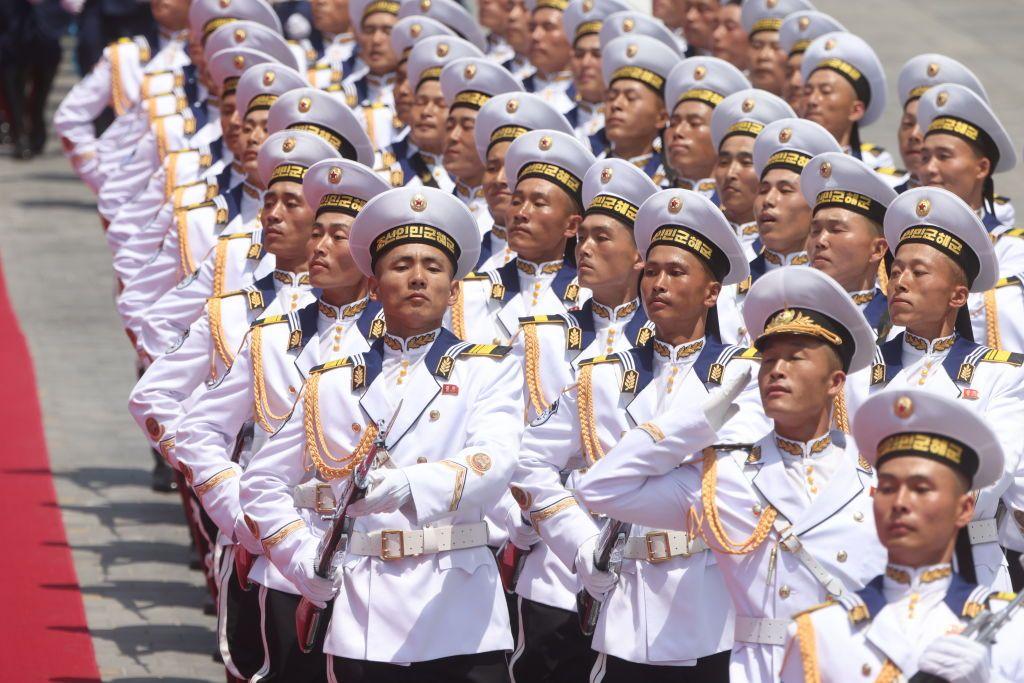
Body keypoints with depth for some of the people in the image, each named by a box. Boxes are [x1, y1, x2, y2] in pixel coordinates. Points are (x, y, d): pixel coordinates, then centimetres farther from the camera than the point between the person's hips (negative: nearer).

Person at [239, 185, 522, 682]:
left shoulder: (488, 370, 7)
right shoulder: (332, 384, 14)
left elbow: (493, 464, -12)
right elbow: (262, 483, 19)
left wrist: (406, 486, -30)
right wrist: (307, 564, 4)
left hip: (461, 622, -2)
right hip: (364, 621, 2)